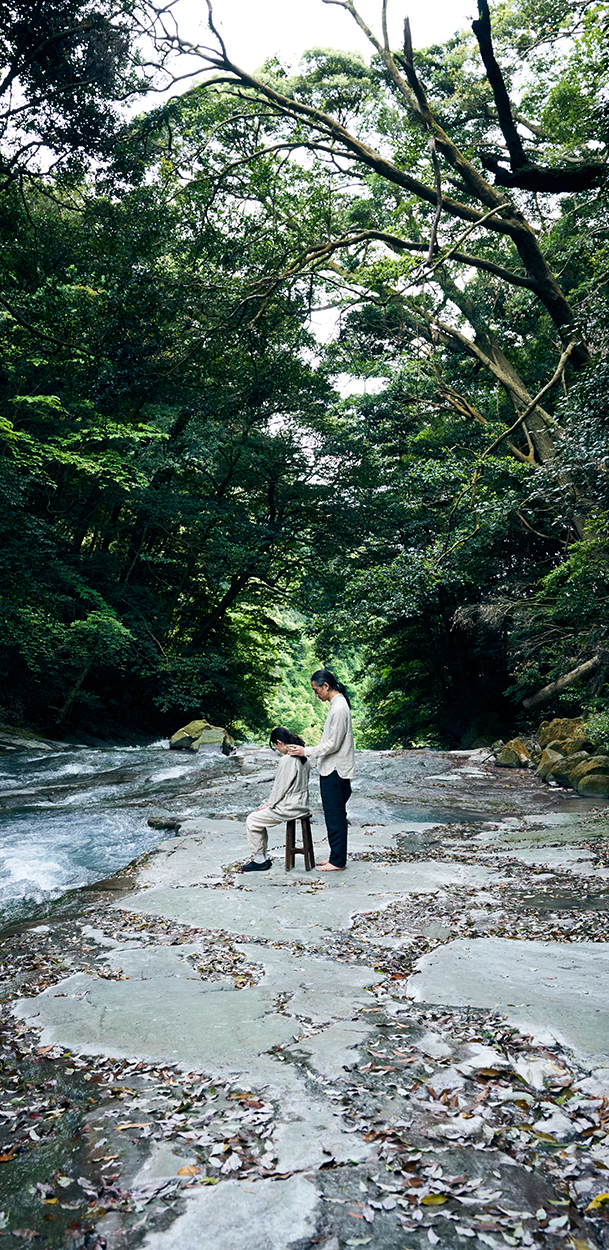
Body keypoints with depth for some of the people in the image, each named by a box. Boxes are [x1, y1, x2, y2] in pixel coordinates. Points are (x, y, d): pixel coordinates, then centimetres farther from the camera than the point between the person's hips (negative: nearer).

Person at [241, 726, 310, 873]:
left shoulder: (287, 760, -22)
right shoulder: (303, 757, 8)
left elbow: (280, 788, -18)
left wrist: (268, 804, -4)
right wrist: (269, 802, 13)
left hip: (288, 808, -10)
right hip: (300, 804, 10)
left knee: (252, 821, 2)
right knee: (257, 815, 19)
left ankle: (259, 860, 10)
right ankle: (264, 857, 22)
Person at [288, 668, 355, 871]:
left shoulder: (339, 709, -20)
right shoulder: (337, 705, 12)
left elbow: (333, 744, -21)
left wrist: (306, 752, -15)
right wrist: (307, 751, 20)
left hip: (335, 771, -10)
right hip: (332, 770, 10)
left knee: (335, 816, -3)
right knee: (334, 815, 15)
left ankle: (338, 861, 5)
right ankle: (336, 856, 24)